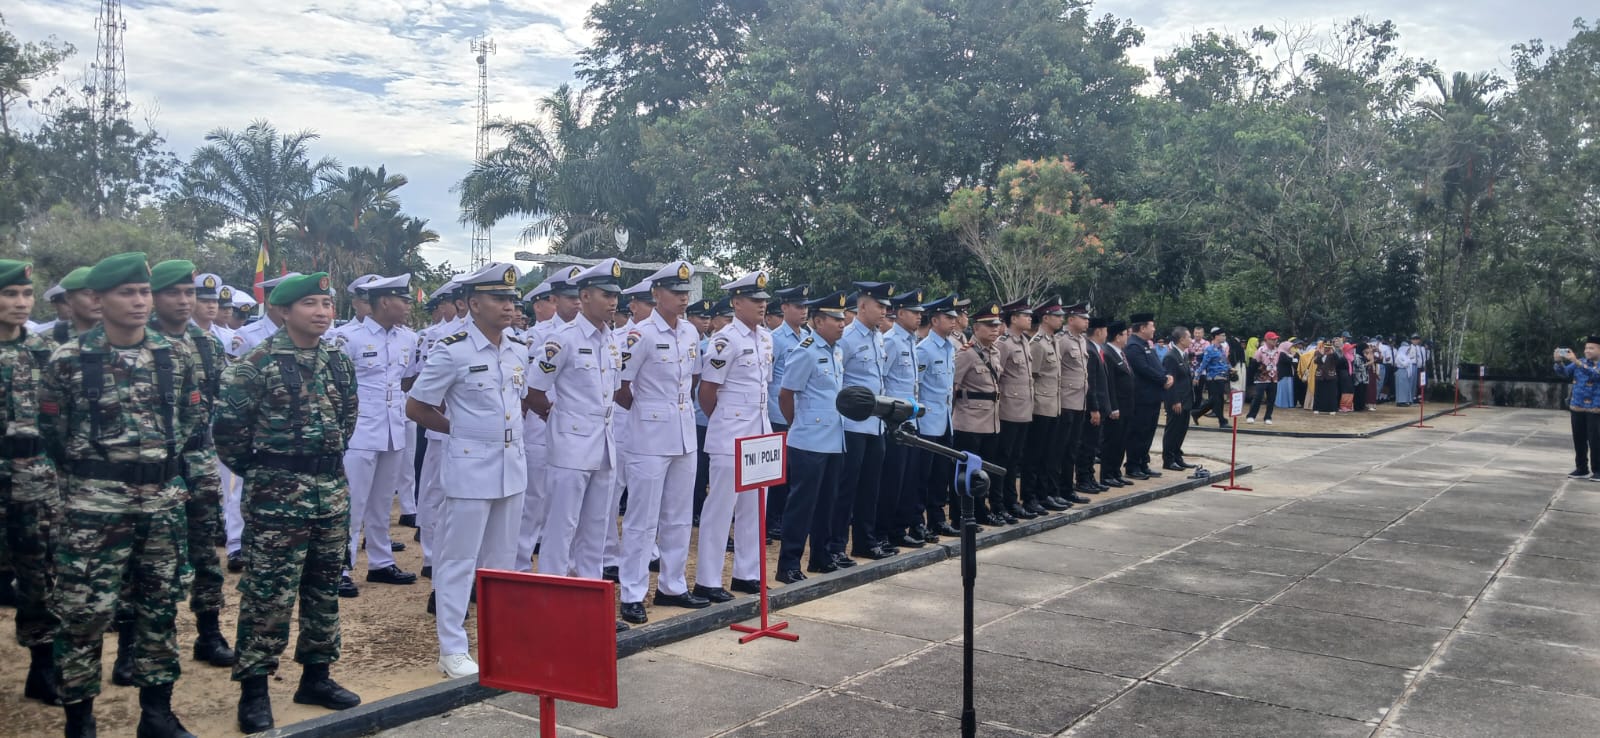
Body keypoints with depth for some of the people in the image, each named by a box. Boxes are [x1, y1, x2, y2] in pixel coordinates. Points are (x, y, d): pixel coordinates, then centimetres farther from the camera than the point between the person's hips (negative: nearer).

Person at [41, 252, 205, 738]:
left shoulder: (176, 356, 4)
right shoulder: (67, 360, -5)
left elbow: (194, 418, 13)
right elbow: (51, 432, 1)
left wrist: (162, 462, 7)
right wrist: (90, 472, 8)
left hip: (163, 501, 3)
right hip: (94, 505, -3)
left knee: (160, 608, 10)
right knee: (84, 611, 1)